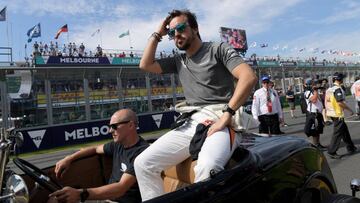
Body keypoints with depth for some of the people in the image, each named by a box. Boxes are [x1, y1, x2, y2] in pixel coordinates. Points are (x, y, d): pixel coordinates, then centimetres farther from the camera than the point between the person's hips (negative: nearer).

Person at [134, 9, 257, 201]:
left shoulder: (218, 49, 5)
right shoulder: (178, 61, 23)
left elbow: (249, 77, -9)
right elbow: (145, 65, 17)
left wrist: (227, 114, -18)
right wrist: (157, 34, 19)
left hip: (219, 121, -6)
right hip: (190, 124, 6)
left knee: (207, 167, -38)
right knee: (143, 163, -8)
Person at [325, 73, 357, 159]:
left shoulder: (329, 89, 10)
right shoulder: (338, 89, -17)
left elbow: (326, 102, 13)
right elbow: (340, 102, -23)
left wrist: (327, 113, 20)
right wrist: (350, 110, -11)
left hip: (331, 113, 9)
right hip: (338, 114, -9)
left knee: (344, 130, 21)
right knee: (337, 133, -2)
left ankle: (350, 148, 32)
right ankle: (331, 152, 2)